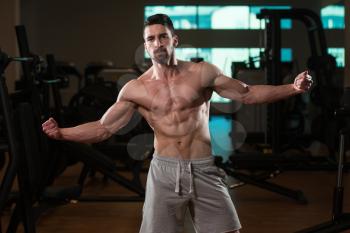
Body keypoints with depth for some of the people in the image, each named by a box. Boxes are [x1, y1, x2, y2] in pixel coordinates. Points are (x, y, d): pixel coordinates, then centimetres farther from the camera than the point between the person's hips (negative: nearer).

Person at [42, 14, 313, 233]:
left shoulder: (203, 72, 0)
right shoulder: (135, 89, -1)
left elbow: (247, 94, 3)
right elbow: (103, 128, 0)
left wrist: (292, 88, -6)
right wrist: (62, 133, -12)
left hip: (204, 170, 1)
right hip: (165, 171, 0)